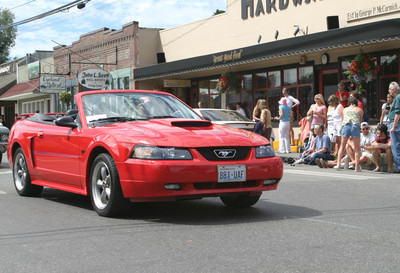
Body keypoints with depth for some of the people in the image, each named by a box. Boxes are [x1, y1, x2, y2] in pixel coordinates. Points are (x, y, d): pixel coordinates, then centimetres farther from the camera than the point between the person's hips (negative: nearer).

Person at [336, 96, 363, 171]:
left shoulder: (345, 109, 28)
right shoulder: (360, 110, 25)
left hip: (345, 125, 1)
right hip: (355, 126, -1)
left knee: (342, 146, 15)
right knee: (357, 148, 8)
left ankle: (338, 164, 5)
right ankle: (357, 167, 3)